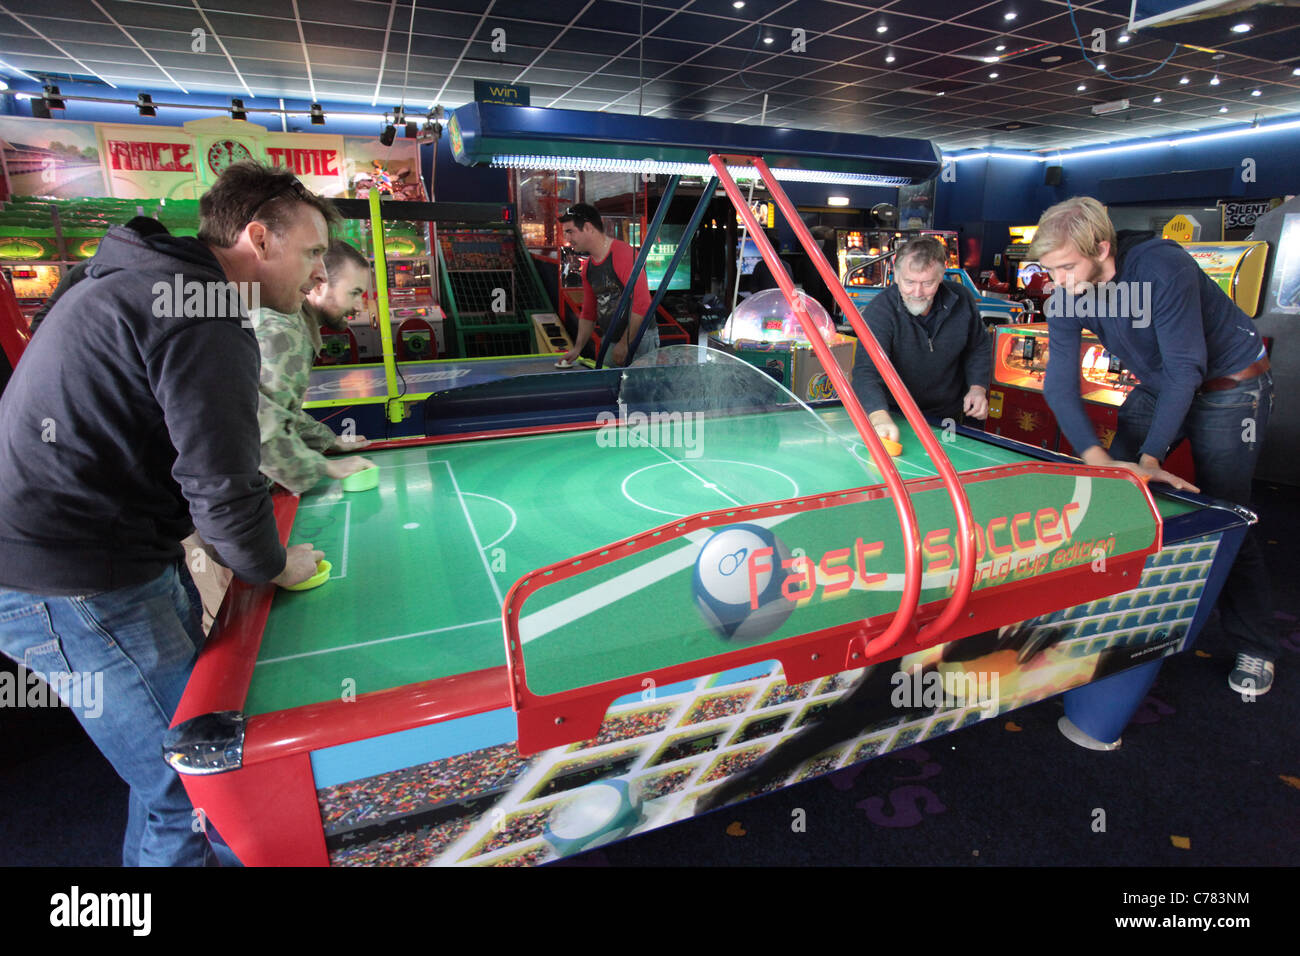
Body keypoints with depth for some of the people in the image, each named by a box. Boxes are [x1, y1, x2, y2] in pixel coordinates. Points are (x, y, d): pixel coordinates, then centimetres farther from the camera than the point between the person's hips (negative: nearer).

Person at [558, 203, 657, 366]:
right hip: (610, 342, 8)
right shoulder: (588, 266, 12)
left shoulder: (624, 254, -14)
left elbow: (641, 304, -21)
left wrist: (625, 344, -19)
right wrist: (577, 348, 10)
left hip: (639, 340, -7)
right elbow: (588, 313, 20)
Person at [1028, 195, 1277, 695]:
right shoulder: (1065, 295, -15)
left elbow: (1186, 368, -32)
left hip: (1230, 385, -5)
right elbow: (1059, 382, -19)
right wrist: (1097, 457, -31)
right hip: (1156, 386, 6)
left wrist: (1150, 457, -36)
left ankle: (1255, 648, 11)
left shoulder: (1162, 266, -32)